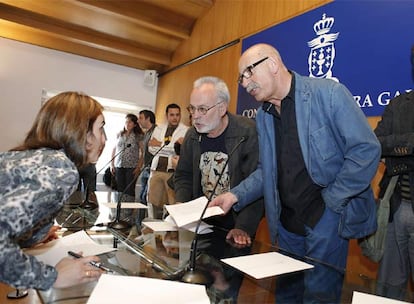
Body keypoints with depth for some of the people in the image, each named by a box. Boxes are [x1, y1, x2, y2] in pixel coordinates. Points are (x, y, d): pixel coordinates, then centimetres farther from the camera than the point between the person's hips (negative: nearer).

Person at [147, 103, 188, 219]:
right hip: (156, 169, 5)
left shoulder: (185, 130, 1)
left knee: (173, 204, -5)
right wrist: (173, 145, -6)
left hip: (173, 171, -4)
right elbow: (151, 148, 4)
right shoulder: (159, 128, 15)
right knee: (155, 202, 11)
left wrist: (160, 145, -5)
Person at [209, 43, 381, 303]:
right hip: (286, 221, 6)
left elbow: (366, 149, -14)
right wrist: (236, 196, -3)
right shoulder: (263, 116, 7)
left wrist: (332, 200, -14)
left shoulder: (328, 93, -12)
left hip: (325, 216, -5)